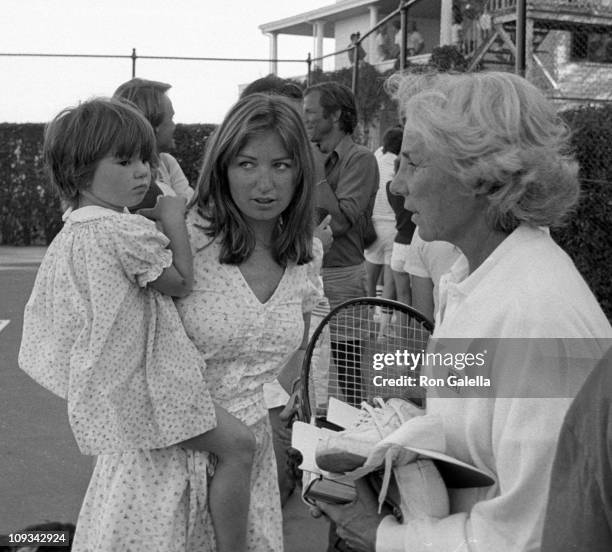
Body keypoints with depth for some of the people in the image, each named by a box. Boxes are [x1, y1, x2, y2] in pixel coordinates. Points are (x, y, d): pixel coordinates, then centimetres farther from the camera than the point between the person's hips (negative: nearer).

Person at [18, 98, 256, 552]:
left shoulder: (71, 233, 8)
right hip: (143, 383, -10)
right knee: (237, 444, -7)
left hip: (109, 386, 10)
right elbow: (181, 282, -14)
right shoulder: (126, 231, -22)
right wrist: (173, 219, -8)